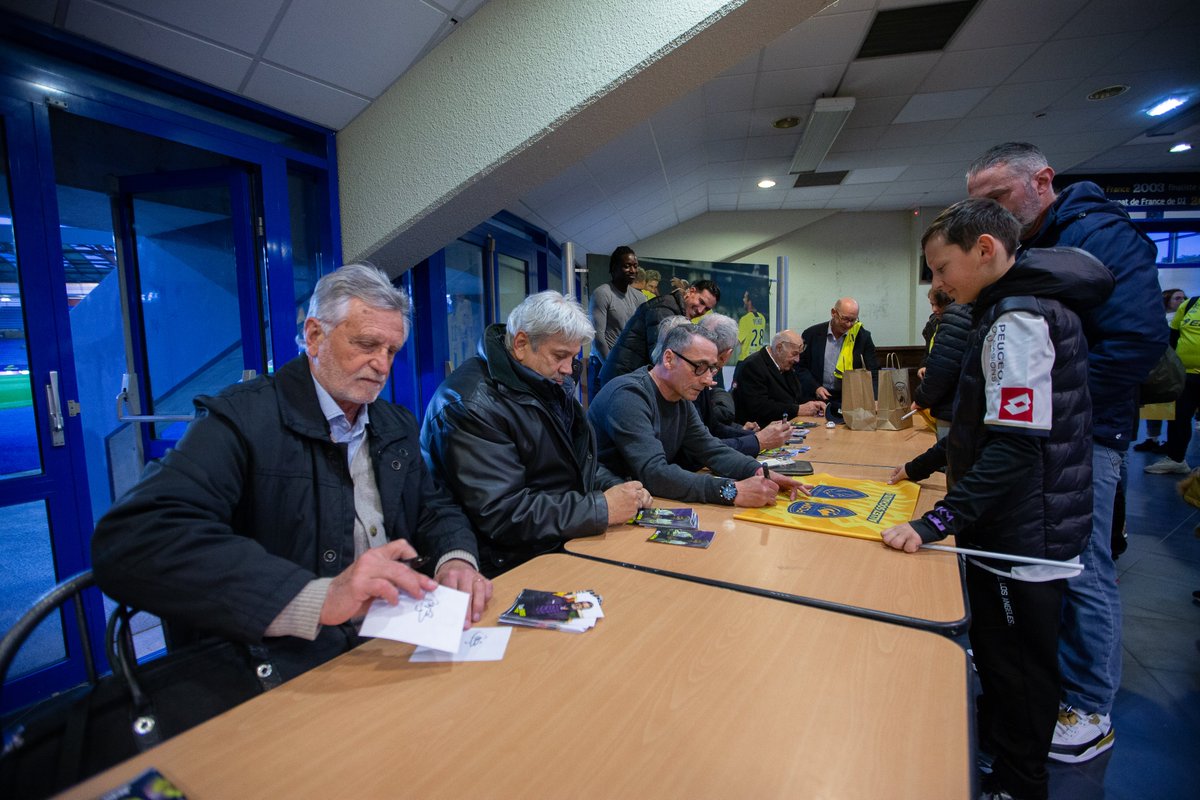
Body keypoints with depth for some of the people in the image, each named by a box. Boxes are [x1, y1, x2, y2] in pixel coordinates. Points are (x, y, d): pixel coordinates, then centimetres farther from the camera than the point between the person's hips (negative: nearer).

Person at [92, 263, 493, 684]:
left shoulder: (397, 425, 11)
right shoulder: (242, 417, -10)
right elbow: (129, 542, -22)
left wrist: (457, 558, -9)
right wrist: (317, 597, -34)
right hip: (285, 670, -5)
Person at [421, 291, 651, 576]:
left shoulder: (553, 383, 10)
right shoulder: (471, 405, -19)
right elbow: (500, 513, -25)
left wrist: (614, 487, -1)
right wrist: (601, 509, -23)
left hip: (571, 540, 9)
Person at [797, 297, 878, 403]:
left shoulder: (863, 336, 5)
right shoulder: (812, 334, 2)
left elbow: (873, 371, 6)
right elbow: (800, 367, 7)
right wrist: (816, 387, -8)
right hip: (819, 397, -1)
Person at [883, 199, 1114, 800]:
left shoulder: (1018, 318, -20)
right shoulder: (1019, 309, 11)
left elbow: (1016, 446, -28)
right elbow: (986, 423, 18)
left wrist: (935, 523, -30)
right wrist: (924, 465, 22)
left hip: (1022, 539, -10)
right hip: (1014, 530, 10)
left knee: (1016, 670, 8)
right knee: (997, 654, 24)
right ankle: (992, 740, 43)